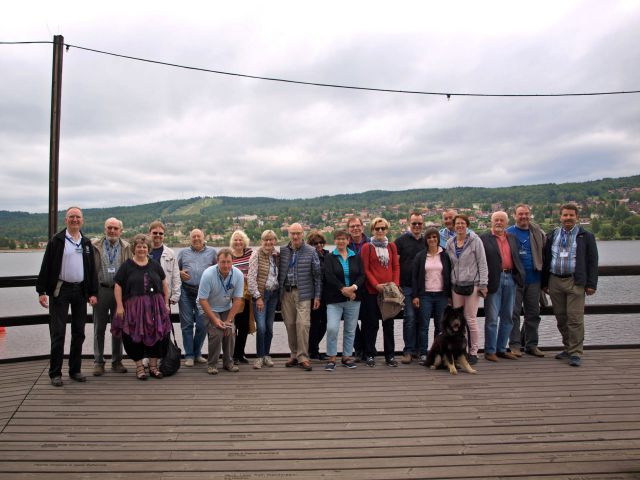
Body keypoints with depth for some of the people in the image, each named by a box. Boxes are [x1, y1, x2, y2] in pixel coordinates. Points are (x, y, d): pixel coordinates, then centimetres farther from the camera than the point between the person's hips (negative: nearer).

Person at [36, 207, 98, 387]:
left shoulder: (87, 243, 11)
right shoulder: (56, 241, -1)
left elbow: (92, 269, 11)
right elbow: (46, 267, -4)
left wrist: (93, 293, 4)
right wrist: (42, 291, -10)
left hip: (80, 291, 4)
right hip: (60, 290, -4)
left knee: (78, 332, 9)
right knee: (58, 333, -2)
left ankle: (75, 370, 19)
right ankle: (55, 373, 6)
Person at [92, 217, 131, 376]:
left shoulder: (127, 248, 5)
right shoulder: (95, 246, 3)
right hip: (101, 290, -1)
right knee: (99, 328, 6)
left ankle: (117, 362, 19)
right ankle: (98, 362, 16)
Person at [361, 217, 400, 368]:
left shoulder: (392, 246, 10)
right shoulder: (367, 247, 0)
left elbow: (396, 266, 9)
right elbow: (365, 269, -4)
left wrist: (395, 283, -5)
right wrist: (376, 284, -13)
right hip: (372, 291, -3)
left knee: (389, 324, 8)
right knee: (372, 324, 3)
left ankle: (390, 355, 16)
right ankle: (370, 355, 13)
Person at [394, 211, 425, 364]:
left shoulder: (426, 241, 12)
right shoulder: (401, 240, 1)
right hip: (406, 286, -4)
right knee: (409, 317, -7)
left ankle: (417, 349, 17)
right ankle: (408, 351, 0)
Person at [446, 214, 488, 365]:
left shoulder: (475, 240, -4)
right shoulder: (450, 243, 9)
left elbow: (482, 263, -5)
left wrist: (483, 284, -9)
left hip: (472, 284, -4)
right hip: (456, 285, 4)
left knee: (471, 319, -2)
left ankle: (473, 352, 10)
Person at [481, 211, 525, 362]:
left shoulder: (512, 238, 14)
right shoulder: (484, 239, -3)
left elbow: (516, 258, 18)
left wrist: (520, 274, 4)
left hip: (510, 278, 6)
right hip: (494, 280, -5)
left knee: (507, 317, 11)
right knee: (492, 318, -1)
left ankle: (501, 349, 22)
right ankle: (490, 351, 8)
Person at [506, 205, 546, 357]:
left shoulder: (538, 233, 9)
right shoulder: (508, 233, -2)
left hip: (534, 278, 4)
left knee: (533, 313, 10)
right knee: (514, 313, 1)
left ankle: (531, 345, 20)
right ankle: (515, 345, 9)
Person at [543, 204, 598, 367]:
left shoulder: (585, 236, 3)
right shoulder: (553, 236, 13)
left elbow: (592, 261, 1)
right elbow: (546, 260, 15)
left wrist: (591, 284, -5)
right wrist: (545, 282, 12)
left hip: (575, 282, -4)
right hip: (555, 282, 4)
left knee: (575, 319, -7)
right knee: (561, 318, 9)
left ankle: (576, 353, -1)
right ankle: (568, 348, 22)